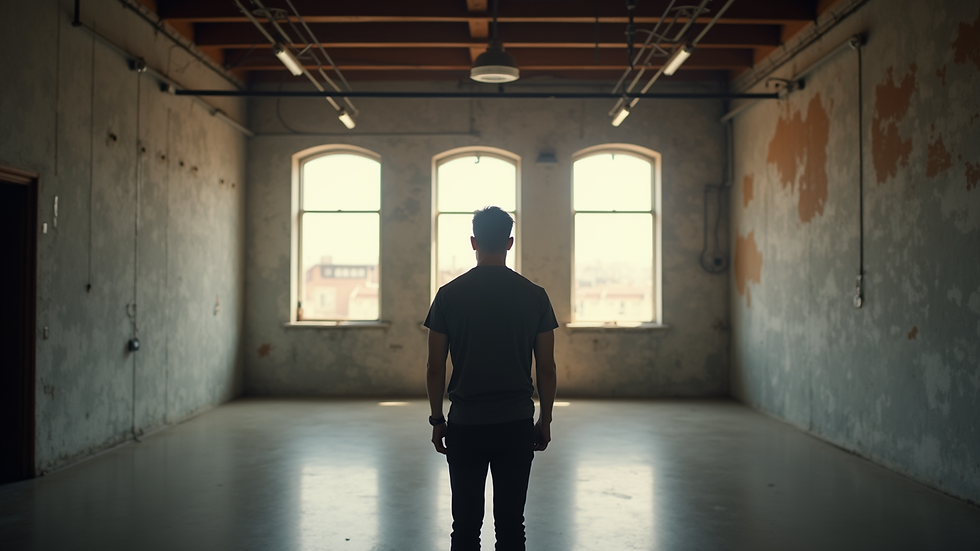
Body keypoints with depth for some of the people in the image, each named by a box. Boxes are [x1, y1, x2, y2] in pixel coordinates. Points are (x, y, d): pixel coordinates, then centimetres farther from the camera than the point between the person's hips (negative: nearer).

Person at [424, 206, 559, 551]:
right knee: (511, 523, 8)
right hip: (517, 425, 1)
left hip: (465, 424, 0)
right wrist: (545, 420, 12)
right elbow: (547, 369, 1)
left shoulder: (449, 295, -3)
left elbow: (435, 367, -1)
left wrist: (437, 420, 9)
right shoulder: (534, 296, -1)